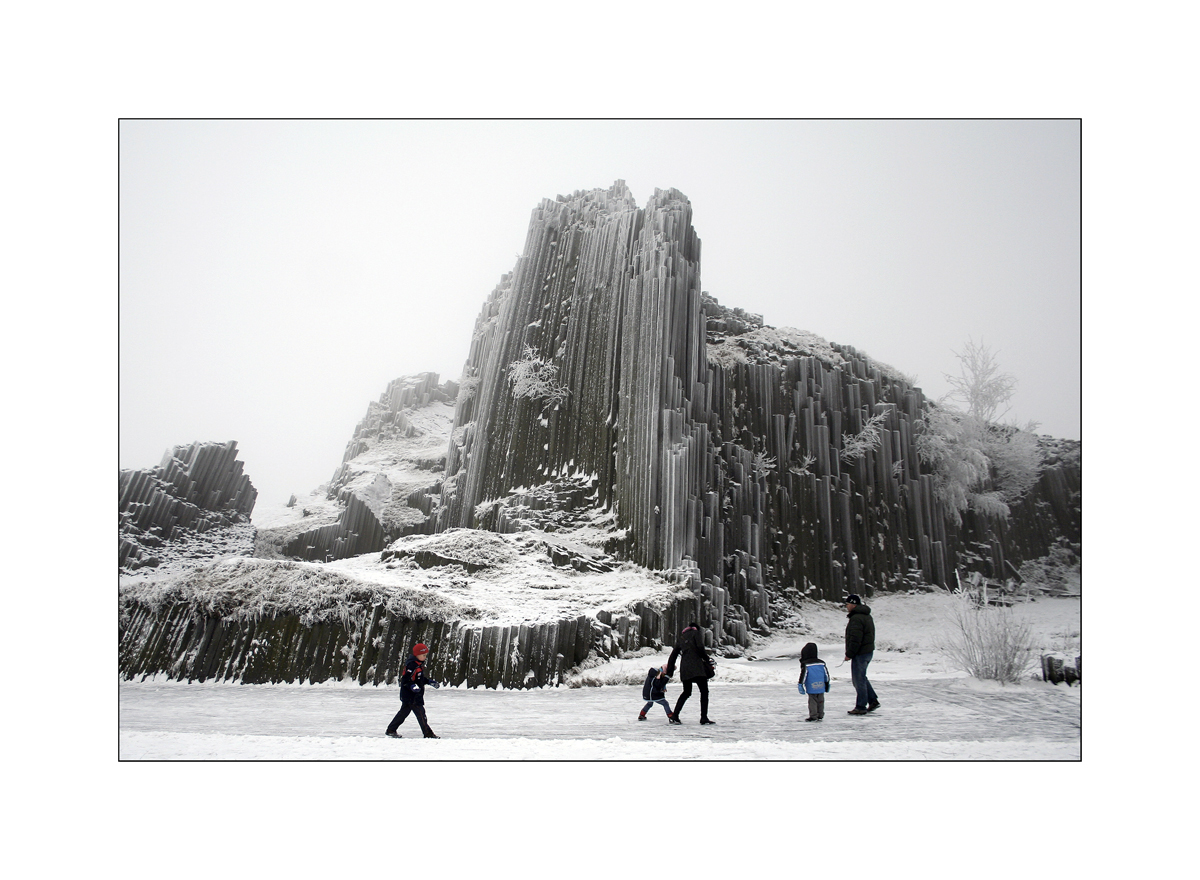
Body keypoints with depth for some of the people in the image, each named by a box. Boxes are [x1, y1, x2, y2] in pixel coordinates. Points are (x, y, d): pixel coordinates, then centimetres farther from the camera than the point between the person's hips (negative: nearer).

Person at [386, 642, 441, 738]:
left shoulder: (419, 665, 13)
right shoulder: (411, 665, -19)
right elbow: (405, 679, -23)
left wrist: (430, 682, 17)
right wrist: (412, 686, -37)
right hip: (411, 696, -10)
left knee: (404, 712, 17)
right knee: (420, 713, -8)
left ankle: (391, 730, 27)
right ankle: (428, 734, -5)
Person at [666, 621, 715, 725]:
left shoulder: (681, 637, 22)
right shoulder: (695, 632, 6)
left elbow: (673, 655, 21)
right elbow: (700, 647, -10)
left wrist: (669, 671, 25)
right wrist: (707, 659, 4)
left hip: (684, 669, 6)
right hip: (696, 667, -6)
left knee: (686, 693, 18)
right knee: (704, 691, 0)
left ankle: (674, 716, 12)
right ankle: (704, 718, -7)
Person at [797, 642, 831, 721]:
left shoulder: (805, 664, -10)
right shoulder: (821, 663, 6)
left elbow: (803, 675, -10)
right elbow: (826, 674, 12)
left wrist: (800, 684, -1)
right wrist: (827, 683, 24)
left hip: (811, 688, -5)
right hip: (821, 687, 5)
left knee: (812, 701, 3)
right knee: (820, 701, 13)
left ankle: (813, 716, 3)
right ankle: (820, 716, 18)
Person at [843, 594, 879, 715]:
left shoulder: (856, 619, -19)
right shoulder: (866, 616, 14)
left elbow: (855, 639, -24)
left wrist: (849, 654, -16)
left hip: (860, 654, -10)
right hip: (868, 651, 10)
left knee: (859, 679, -3)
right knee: (861, 678, 21)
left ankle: (860, 707, 3)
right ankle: (873, 700, 22)